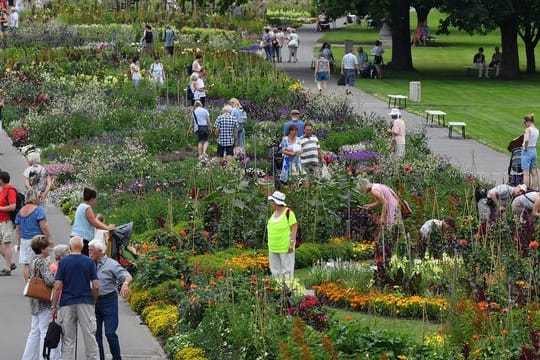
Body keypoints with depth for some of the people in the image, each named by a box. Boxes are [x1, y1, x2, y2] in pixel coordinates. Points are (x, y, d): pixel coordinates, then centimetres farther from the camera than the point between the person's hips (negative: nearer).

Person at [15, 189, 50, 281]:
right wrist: (49, 238, -6)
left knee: (26, 265, 4)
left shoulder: (20, 212, 11)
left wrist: (19, 242, 20)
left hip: (24, 240, 6)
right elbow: (43, 227, -14)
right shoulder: (38, 210, -8)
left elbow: (17, 230, 14)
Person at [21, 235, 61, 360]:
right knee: (47, 331, -6)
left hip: (35, 303, 9)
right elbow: (49, 280, -26)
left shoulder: (33, 262, 13)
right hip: (45, 303, -9)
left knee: (35, 332, 13)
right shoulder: (44, 262, -15)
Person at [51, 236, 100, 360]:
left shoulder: (63, 262, -2)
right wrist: (93, 302, 13)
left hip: (67, 303, 0)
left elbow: (58, 286, -6)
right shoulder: (89, 262, 0)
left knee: (68, 340, 4)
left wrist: (54, 306, 0)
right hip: (86, 303, 0)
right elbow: (96, 286, -2)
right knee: (90, 336, 3)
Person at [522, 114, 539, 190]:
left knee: (526, 173, -5)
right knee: (534, 173, 12)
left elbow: (526, 140, -31)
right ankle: (535, 189, 16)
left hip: (527, 152, -8)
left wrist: (525, 148, -17)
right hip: (534, 151, 8)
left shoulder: (528, 129, -16)